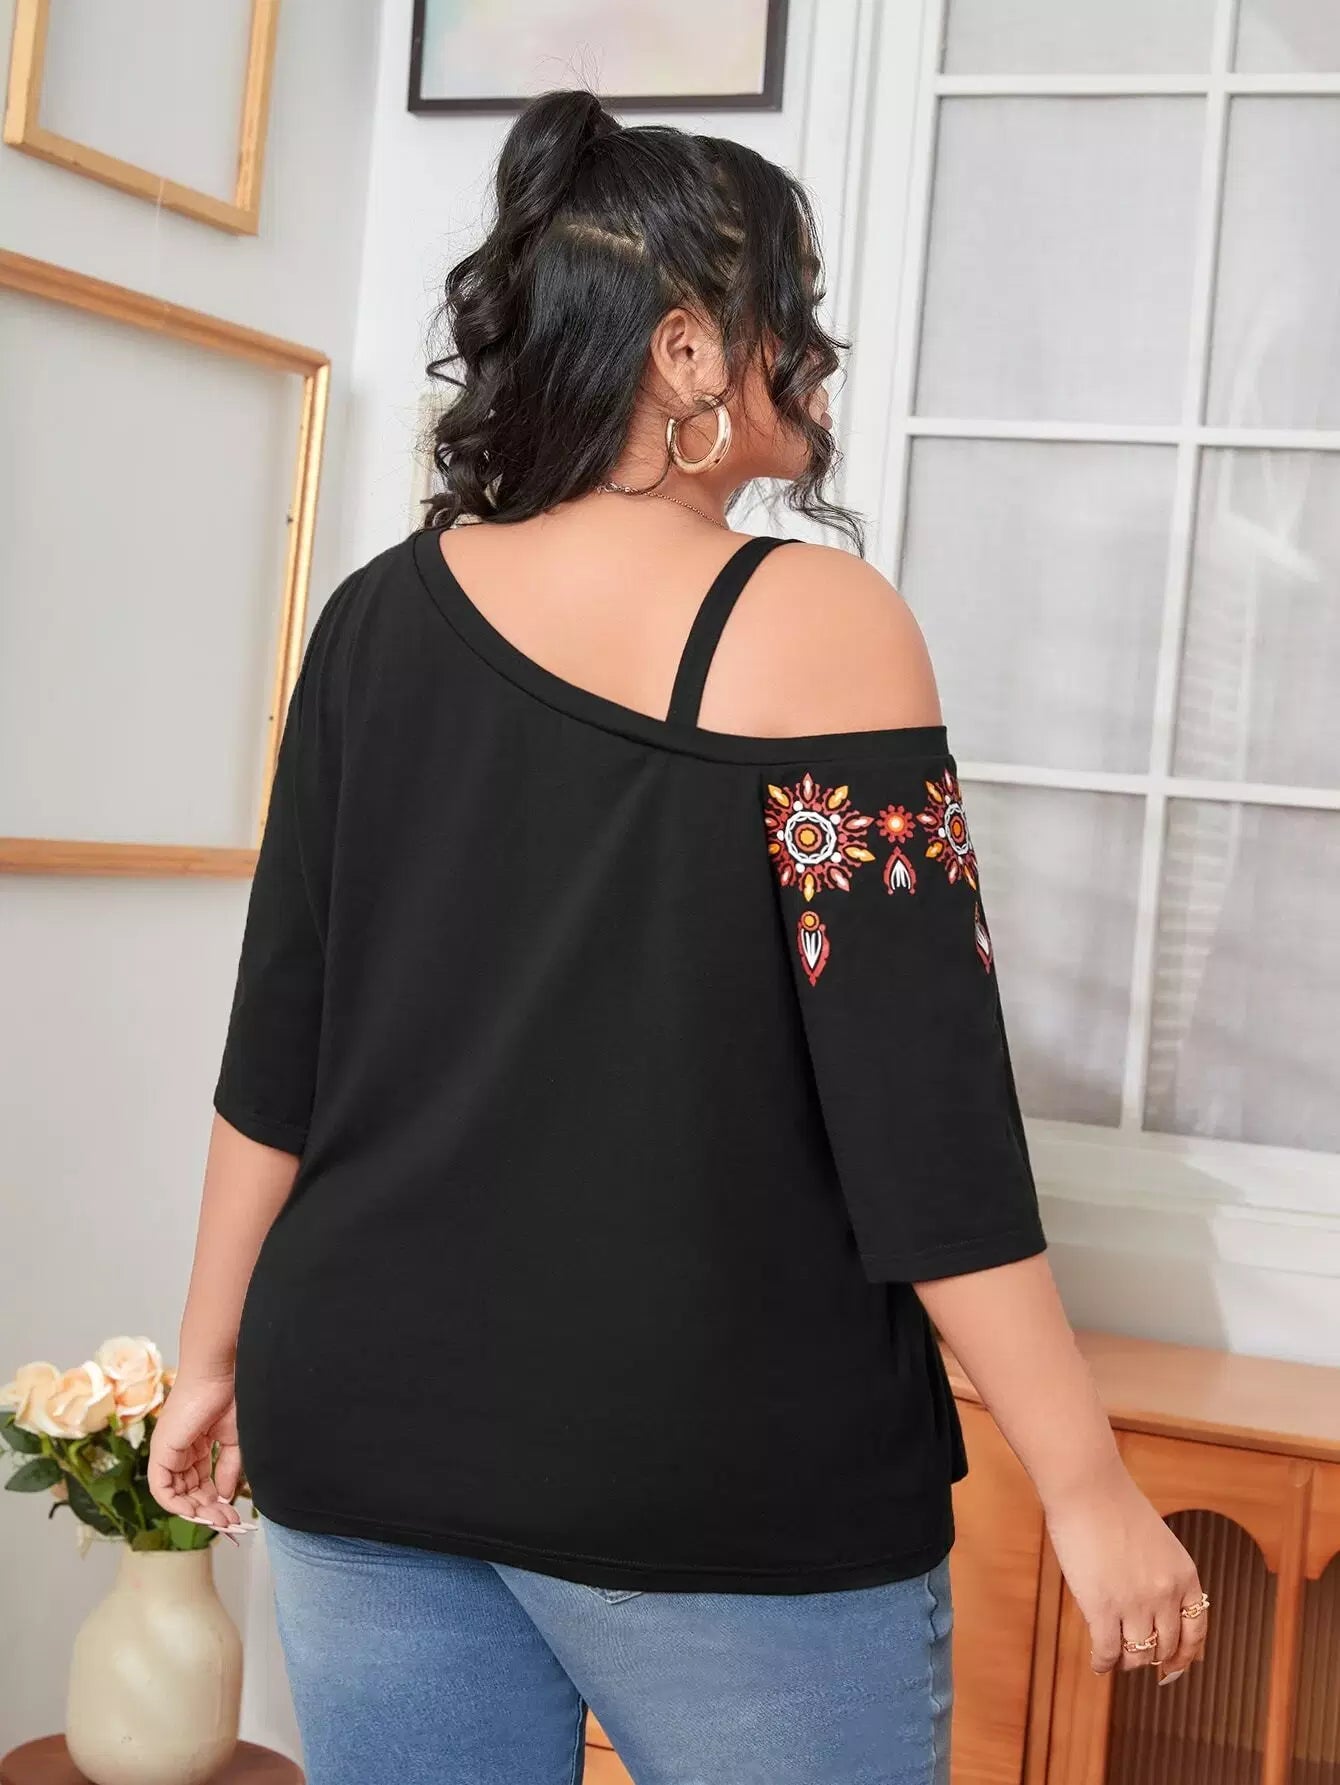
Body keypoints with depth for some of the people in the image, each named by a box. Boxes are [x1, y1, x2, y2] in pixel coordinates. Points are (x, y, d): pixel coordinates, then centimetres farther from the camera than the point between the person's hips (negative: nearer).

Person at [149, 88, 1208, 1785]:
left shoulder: (382, 613, 2)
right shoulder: (810, 621, -11)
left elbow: (274, 1045, 5)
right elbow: (926, 1112, -15)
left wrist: (217, 1354, 16)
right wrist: (1090, 1492, -8)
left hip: (365, 1433, 5)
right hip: (721, 1482, -4)